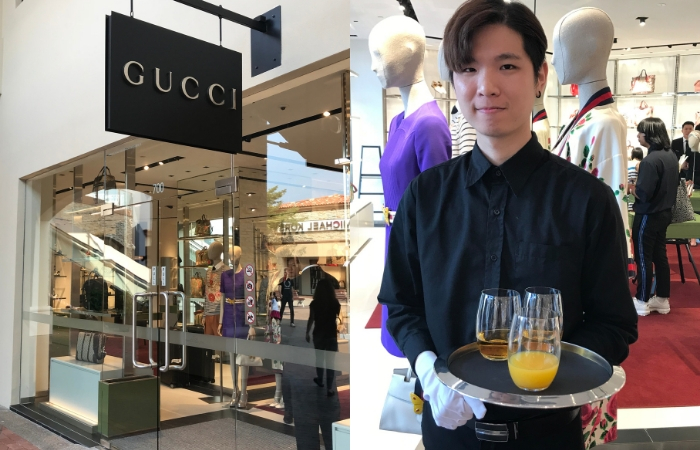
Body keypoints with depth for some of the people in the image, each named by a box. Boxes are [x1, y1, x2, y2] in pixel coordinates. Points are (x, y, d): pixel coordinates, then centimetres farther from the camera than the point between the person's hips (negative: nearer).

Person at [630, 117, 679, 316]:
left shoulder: (650, 160, -23)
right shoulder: (671, 155, 6)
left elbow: (643, 194, -26)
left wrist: (630, 186, -8)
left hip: (648, 215, -9)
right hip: (664, 212, 9)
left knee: (643, 258, 2)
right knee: (660, 256, 15)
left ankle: (642, 301, 12)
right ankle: (662, 299, 24)